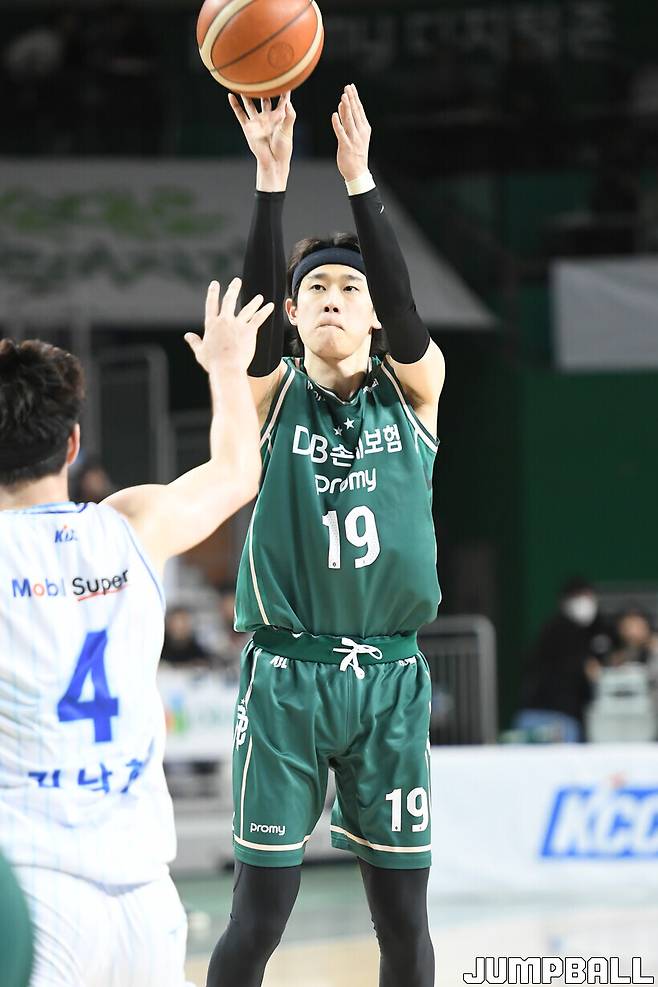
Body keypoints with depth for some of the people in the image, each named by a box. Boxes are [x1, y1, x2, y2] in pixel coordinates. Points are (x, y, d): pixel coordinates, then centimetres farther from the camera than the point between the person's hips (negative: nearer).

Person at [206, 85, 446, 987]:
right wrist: (271, 179, -29)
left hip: (391, 677, 1)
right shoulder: (275, 395, 2)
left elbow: (403, 306, -14)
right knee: (260, 913, -4)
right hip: (286, 675, -1)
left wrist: (359, 178, -24)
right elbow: (254, 300, -16)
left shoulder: (413, 390, 5)